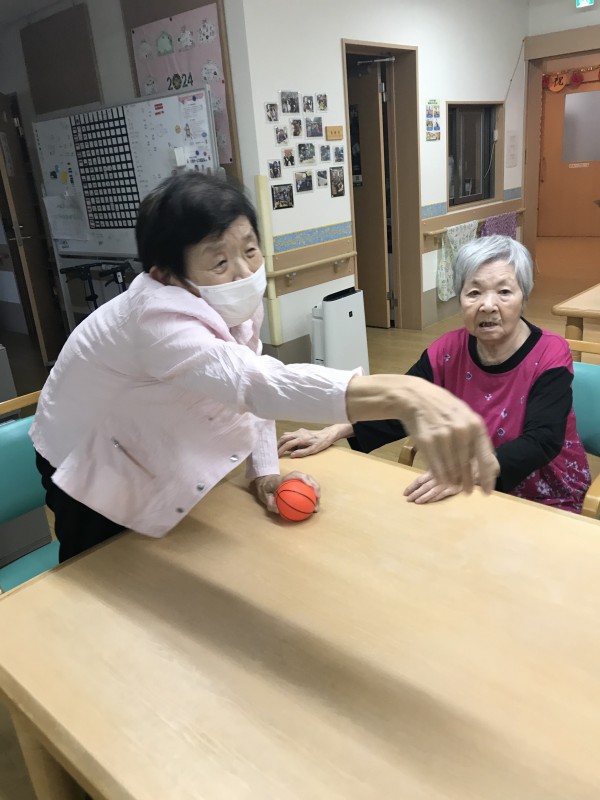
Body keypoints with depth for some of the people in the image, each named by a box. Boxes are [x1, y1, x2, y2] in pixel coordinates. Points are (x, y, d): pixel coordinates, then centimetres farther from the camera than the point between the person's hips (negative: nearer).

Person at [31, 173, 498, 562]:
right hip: (94, 468, -5)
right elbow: (259, 382, -60)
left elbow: (251, 383, -4)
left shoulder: (239, 299, -19)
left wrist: (265, 470, -13)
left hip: (157, 453, 6)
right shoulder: (157, 317, -43)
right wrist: (403, 395, -74)